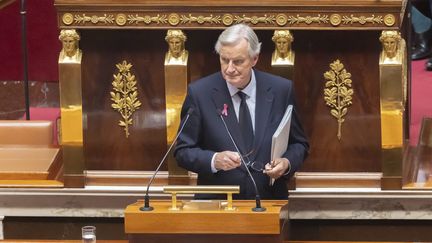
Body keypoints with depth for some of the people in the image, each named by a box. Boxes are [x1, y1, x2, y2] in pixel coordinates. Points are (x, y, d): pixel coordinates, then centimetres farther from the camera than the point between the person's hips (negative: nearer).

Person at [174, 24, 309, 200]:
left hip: (268, 202, 0)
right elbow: (183, 151, 3)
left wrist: (287, 163, -8)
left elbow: (299, 144, 13)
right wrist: (214, 160, -16)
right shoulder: (199, 92, 0)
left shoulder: (281, 90, 4)